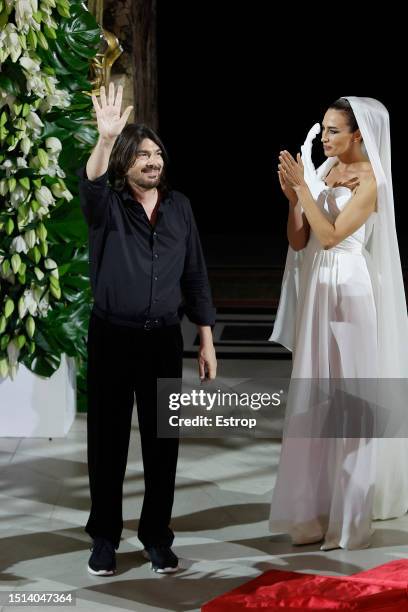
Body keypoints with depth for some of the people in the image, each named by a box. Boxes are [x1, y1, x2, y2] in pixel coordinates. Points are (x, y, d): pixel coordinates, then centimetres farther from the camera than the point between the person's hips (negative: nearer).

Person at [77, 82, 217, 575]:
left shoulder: (178, 206, 6)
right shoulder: (107, 205, -2)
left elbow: (195, 276, 9)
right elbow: (90, 182, -28)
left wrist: (206, 341, 6)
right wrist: (105, 139, -47)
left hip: (164, 339, 2)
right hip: (112, 337, -2)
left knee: (162, 442, 6)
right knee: (107, 440, 4)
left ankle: (157, 538, 18)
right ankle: (104, 539, 16)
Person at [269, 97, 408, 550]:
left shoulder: (370, 181, -9)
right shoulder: (321, 173, 10)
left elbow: (330, 236, -19)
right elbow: (299, 242, 9)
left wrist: (303, 187, -18)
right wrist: (293, 197, -4)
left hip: (349, 293, -7)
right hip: (316, 291, 7)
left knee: (348, 399, -2)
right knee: (314, 399, 7)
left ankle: (350, 513, 6)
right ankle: (317, 508, 15)